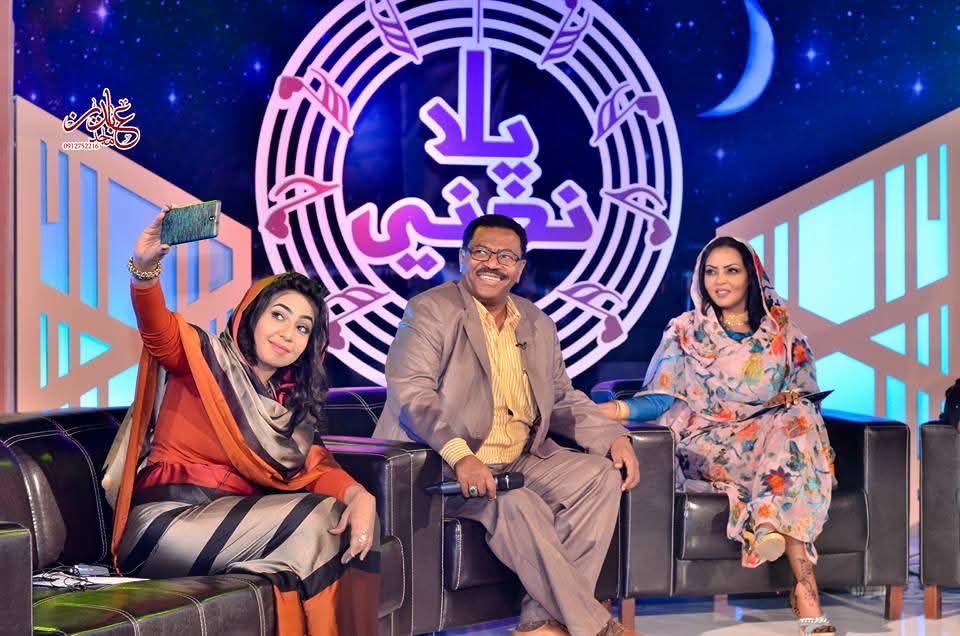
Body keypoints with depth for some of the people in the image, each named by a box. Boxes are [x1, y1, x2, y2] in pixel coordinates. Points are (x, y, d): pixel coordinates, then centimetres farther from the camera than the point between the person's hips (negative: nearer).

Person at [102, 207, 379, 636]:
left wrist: (358, 495, -17)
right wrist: (145, 266, -41)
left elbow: (315, 466, 6)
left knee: (345, 522, -16)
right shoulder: (207, 360, 1)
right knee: (315, 520, -21)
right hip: (167, 518, -6)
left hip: (233, 519, 6)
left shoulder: (291, 402, 19)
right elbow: (157, 328, -19)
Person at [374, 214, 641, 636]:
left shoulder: (539, 326, 17)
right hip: (446, 466, -7)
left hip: (521, 460, 7)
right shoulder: (430, 311, -3)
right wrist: (460, 455, -33)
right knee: (518, 506, -32)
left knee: (601, 475, -14)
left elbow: (563, 400, 23)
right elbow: (411, 391, -17)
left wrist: (614, 437, 3)